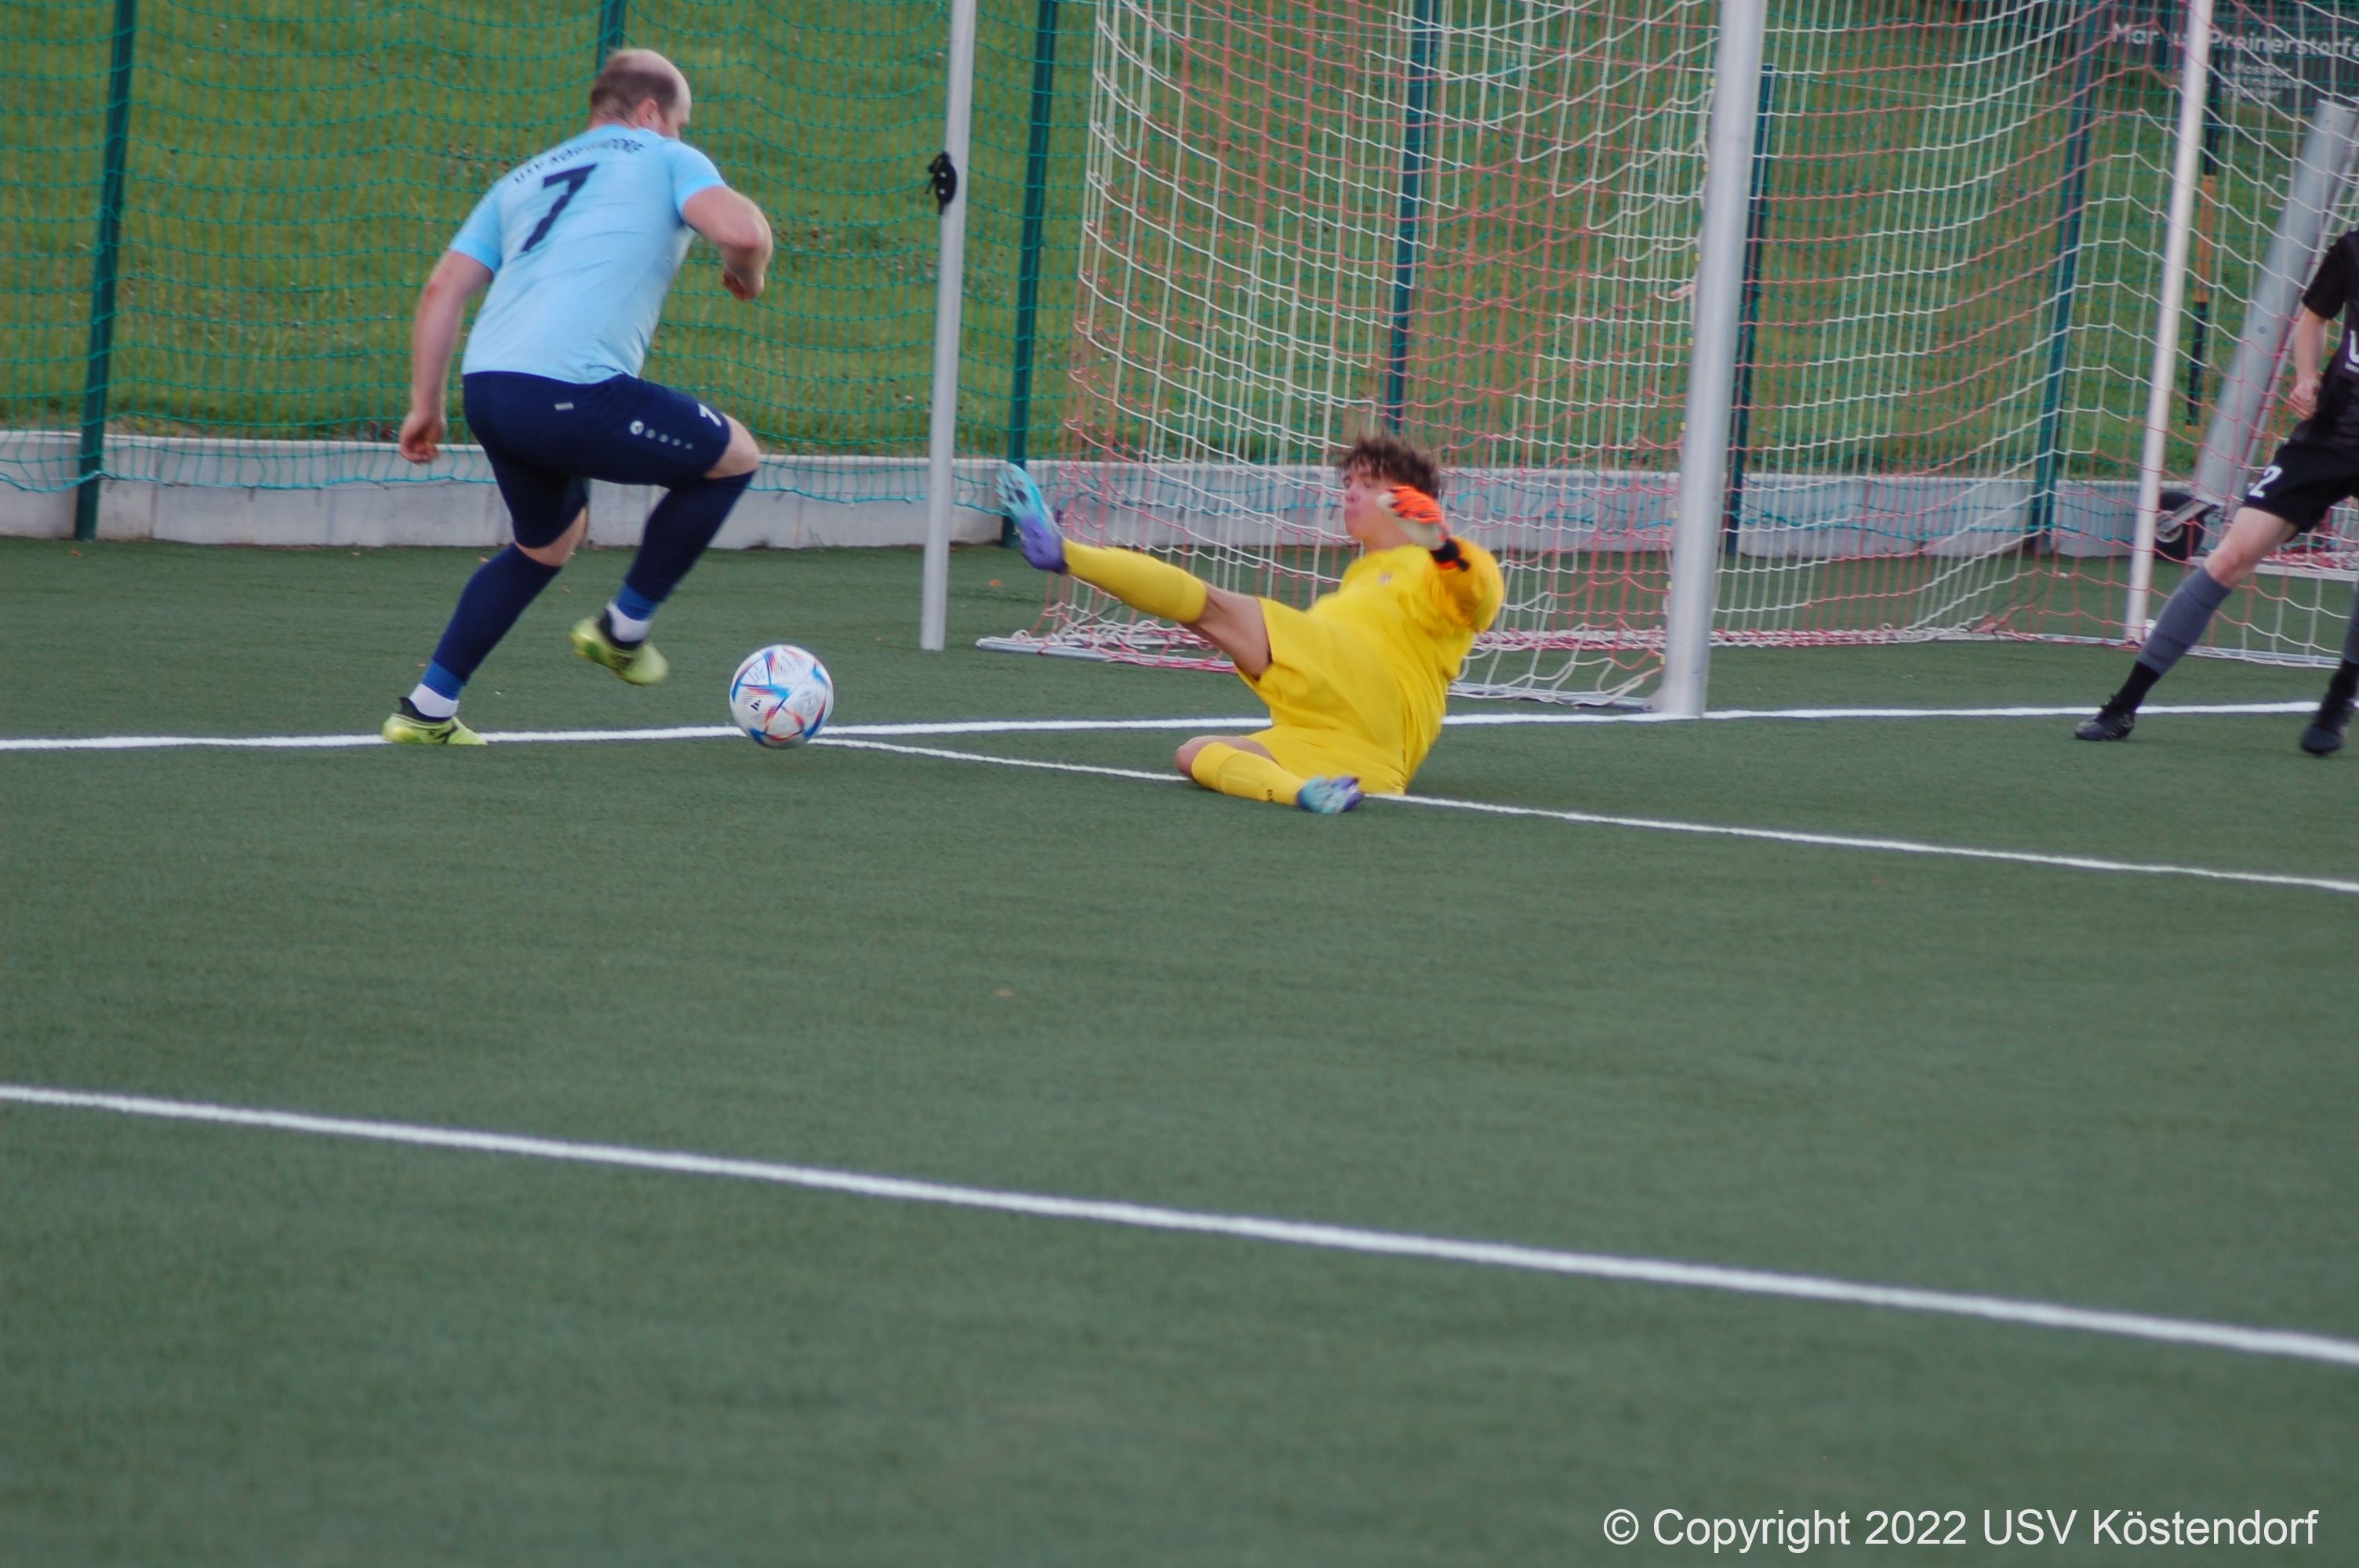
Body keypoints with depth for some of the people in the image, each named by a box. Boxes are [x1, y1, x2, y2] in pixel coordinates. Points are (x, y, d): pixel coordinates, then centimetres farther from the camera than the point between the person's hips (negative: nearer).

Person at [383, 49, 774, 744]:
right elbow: (741, 230, -7)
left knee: (548, 542, 30)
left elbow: (444, 287, 20)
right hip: (573, 392, -7)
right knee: (733, 458, 14)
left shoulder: (521, 181, 28)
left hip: (486, 387, 7)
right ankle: (624, 629, 18)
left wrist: (425, 406, 22)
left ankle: (427, 709, 25)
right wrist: (747, 273, 16)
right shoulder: (666, 160, 11)